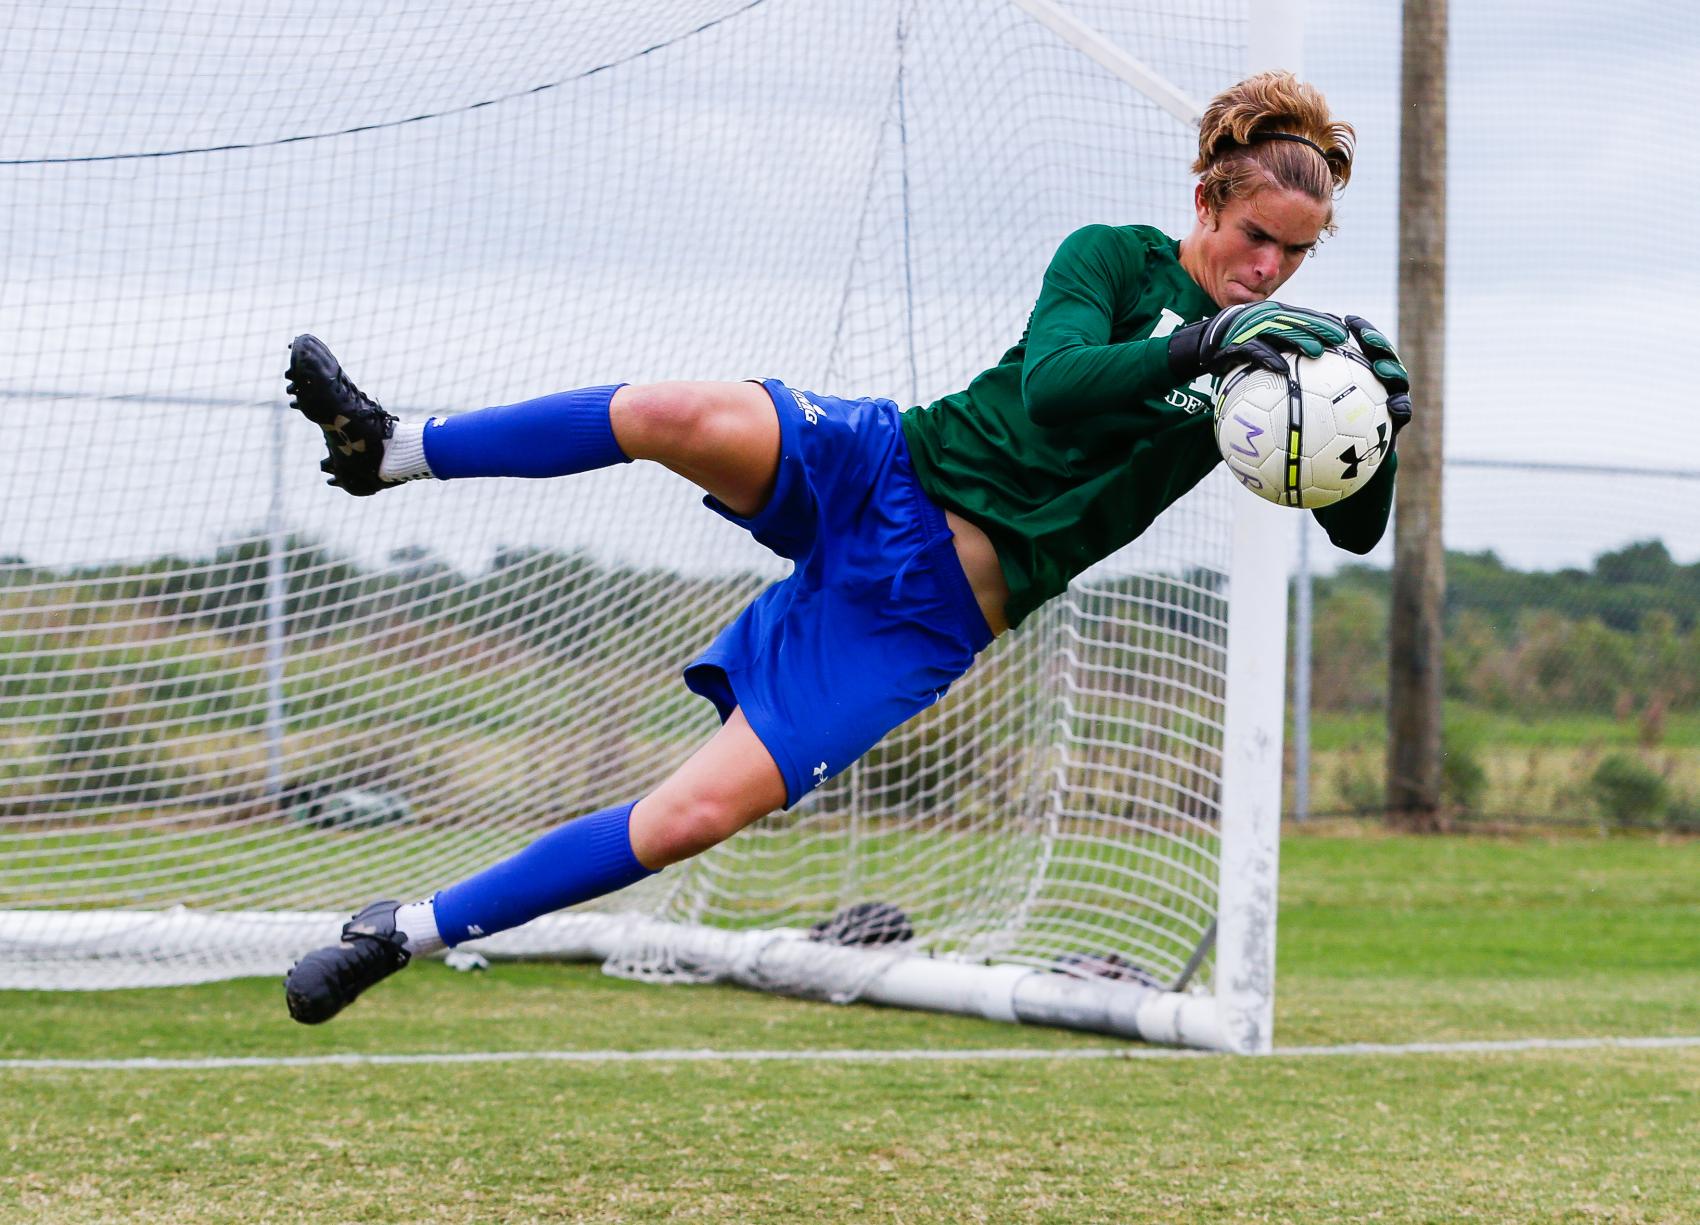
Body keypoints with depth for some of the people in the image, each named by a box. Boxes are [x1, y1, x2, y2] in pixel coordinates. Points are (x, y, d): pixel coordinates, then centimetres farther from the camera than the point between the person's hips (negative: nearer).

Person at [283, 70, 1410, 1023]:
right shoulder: (1116, 260, 1)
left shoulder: (1270, 359, 9)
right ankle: (393, 449, -21)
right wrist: (1195, 349, -32)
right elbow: (1051, 383, -17)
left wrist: (1382, 423, -16)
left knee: (697, 817, -14)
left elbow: (1354, 527, 4)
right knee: (684, 415, -35)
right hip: (879, 476, -1)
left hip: (932, 616, 1)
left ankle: (411, 934, -5)